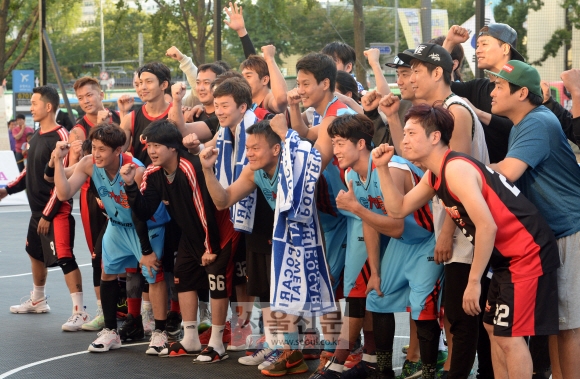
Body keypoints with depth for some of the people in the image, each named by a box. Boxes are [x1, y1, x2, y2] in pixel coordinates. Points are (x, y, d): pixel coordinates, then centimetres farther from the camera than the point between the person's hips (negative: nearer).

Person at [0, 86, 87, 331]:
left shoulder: (60, 137, -17)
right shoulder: (37, 136, 10)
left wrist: (48, 214, -18)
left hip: (57, 212, -10)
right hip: (38, 209, 10)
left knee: (65, 259, -13)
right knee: (36, 253, 22)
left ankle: (80, 312, -12)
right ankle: (37, 301, 40)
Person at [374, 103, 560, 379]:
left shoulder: (455, 168, -20)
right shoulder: (434, 176, 11)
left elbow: (487, 226, -25)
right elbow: (398, 210, 18)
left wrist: (473, 282, -21)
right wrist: (383, 168, 6)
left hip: (528, 252, -11)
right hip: (509, 255, 11)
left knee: (510, 336, -8)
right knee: (494, 329, 17)